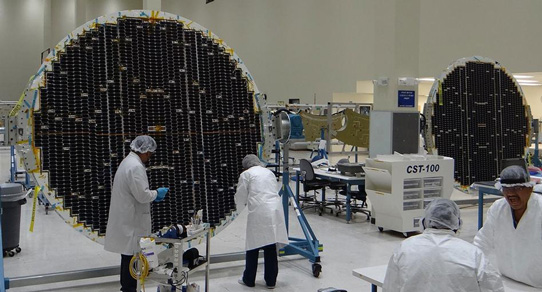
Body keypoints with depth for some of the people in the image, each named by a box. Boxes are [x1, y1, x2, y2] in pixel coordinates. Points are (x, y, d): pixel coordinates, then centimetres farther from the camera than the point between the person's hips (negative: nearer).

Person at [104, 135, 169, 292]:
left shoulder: (128, 162, 14)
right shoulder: (136, 167, -20)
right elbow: (142, 195, -23)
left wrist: (152, 195, 15)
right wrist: (156, 193, -6)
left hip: (126, 220, 10)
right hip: (130, 222, -10)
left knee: (128, 255, 18)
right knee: (131, 256, -2)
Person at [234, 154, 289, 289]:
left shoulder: (246, 174, 5)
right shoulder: (269, 172, 21)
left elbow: (240, 197, 7)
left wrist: (241, 205, 30)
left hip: (259, 212, -5)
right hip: (275, 210, 5)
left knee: (253, 246, 7)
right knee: (271, 247, 11)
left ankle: (249, 279, 18)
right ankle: (271, 281, 15)